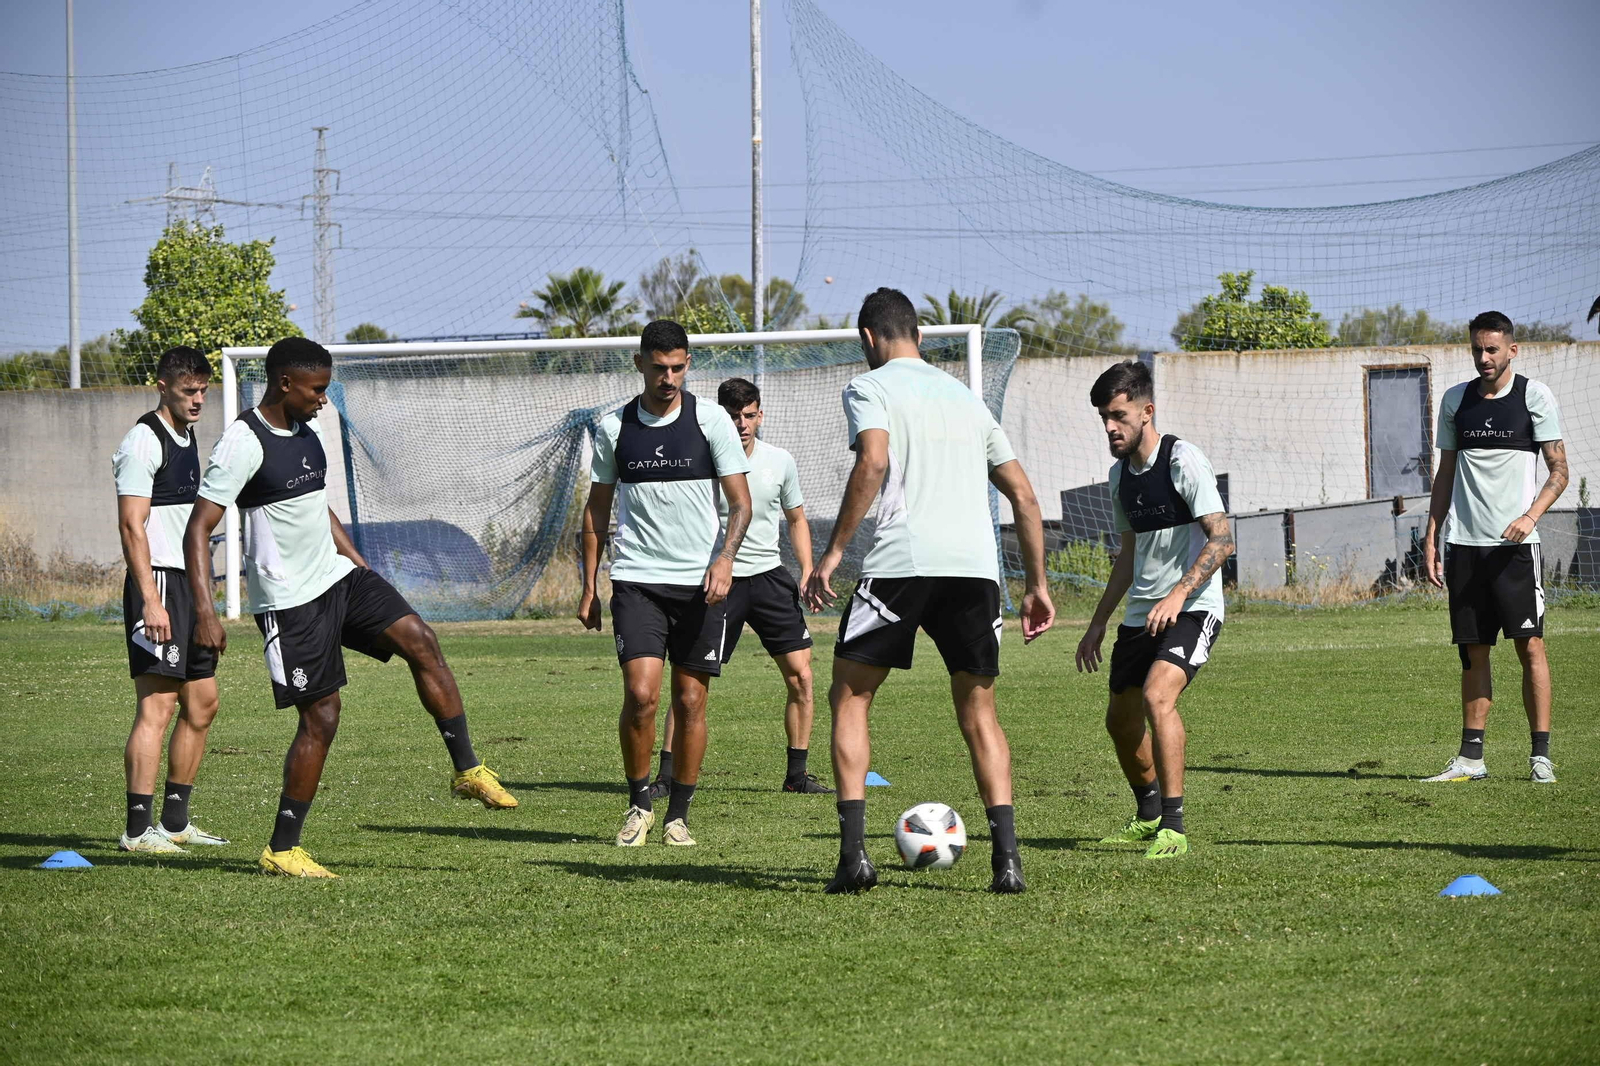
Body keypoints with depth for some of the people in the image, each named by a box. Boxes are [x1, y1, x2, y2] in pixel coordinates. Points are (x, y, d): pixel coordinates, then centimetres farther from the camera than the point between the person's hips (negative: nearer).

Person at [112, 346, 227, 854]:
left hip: (190, 583, 10)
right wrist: (151, 600, -23)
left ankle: (174, 820, 19)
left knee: (202, 703, 11)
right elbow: (131, 525, -17)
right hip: (158, 582, -10)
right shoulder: (144, 441, -11)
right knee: (156, 706, -12)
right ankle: (138, 828, -11)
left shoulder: (187, 436, 17)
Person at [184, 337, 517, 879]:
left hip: (337, 575, 8)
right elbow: (198, 528, -18)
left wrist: (363, 570, 22)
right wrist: (205, 612, -25)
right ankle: (281, 850, 4)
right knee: (321, 717, -6)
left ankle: (468, 770, -2)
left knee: (419, 640, -9)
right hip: (290, 600, -8)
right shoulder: (244, 442, -16)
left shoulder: (307, 433, 10)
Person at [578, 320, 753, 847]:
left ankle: (678, 814, 14)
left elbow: (740, 502, -1)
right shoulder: (614, 427, 5)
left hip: (701, 582, 0)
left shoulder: (711, 419, -1)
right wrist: (589, 587, 10)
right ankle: (638, 803, 4)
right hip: (637, 579, 0)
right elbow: (597, 508, 13)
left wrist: (724, 558, -19)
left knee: (690, 700, 2)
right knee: (640, 692, -14)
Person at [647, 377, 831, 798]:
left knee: (801, 676, -2)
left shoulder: (780, 462, 3)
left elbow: (796, 519, 16)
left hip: (770, 576, 3)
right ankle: (666, 775, -1)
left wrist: (808, 571, 5)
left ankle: (796, 774, 11)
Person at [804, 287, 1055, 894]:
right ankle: (1007, 858, 1)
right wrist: (1037, 586, 26)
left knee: (849, 700, 9)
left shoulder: (869, 388, 8)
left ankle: (853, 853, -3)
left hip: (902, 560, -4)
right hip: (977, 565, 4)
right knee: (977, 712, 15)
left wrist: (834, 550, -11)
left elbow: (874, 461, -12)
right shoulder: (966, 399, 25)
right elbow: (1023, 495, 22)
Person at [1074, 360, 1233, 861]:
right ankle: (1149, 815, 37)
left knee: (1157, 694, -28)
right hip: (1141, 613, 8)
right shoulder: (1120, 475, 11)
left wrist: (1179, 594, -31)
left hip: (1193, 608, -8)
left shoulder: (1183, 461, -13)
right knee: (1120, 718, 13)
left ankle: (1174, 828, -24)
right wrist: (1099, 622, 24)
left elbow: (1221, 540, -20)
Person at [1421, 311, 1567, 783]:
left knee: (1530, 643, -8)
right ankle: (1471, 757, 9)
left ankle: (1541, 755, -5)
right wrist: (1431, 536, 11)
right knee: (1473, 650, 5)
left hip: (1515, 542, -4)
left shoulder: (1535, 396, 0)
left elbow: (1559, 469, -1)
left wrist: (1531, 516, -17)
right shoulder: (1455, 400, 12)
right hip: (1464, 544, 4)